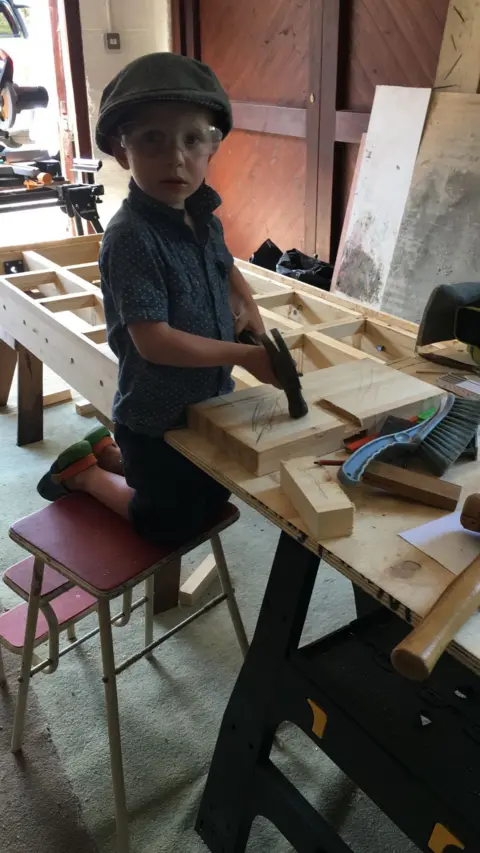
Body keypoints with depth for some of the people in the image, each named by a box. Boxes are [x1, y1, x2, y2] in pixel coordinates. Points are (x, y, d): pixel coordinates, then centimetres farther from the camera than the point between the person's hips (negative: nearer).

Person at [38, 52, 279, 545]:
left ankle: (111, 451, 36)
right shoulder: (131, 237, -27)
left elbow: (227, 270, 19)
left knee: (213, 502, 27)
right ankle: (85, 472, 29)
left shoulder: (203, 220, -2)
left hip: (209, 401, 7)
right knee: (172, 527, 13)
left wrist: (248, 308, 0)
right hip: (158, 416, -7)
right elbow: (154, 341, -30)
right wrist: (244, 355, -25)